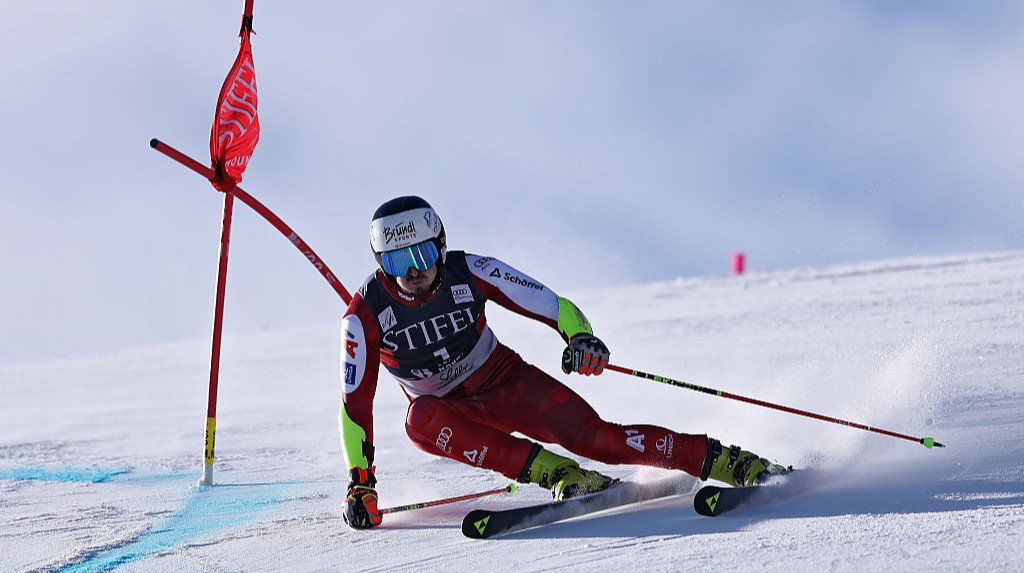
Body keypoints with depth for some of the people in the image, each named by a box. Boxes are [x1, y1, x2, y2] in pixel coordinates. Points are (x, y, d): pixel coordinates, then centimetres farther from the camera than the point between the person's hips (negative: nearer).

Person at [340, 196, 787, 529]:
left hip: (506, 380, 0)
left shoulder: (470, 272, -18)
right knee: (421, 420, -36)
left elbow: (555, 306, -15)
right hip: (449, 408, 0)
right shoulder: (365, 315, -19)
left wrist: (580, 336, -38)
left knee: (592, 436, -21)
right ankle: (560, 476, -38)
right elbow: (355, 402, -15)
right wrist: (360, 483, -21)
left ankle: (726, 461, -14)